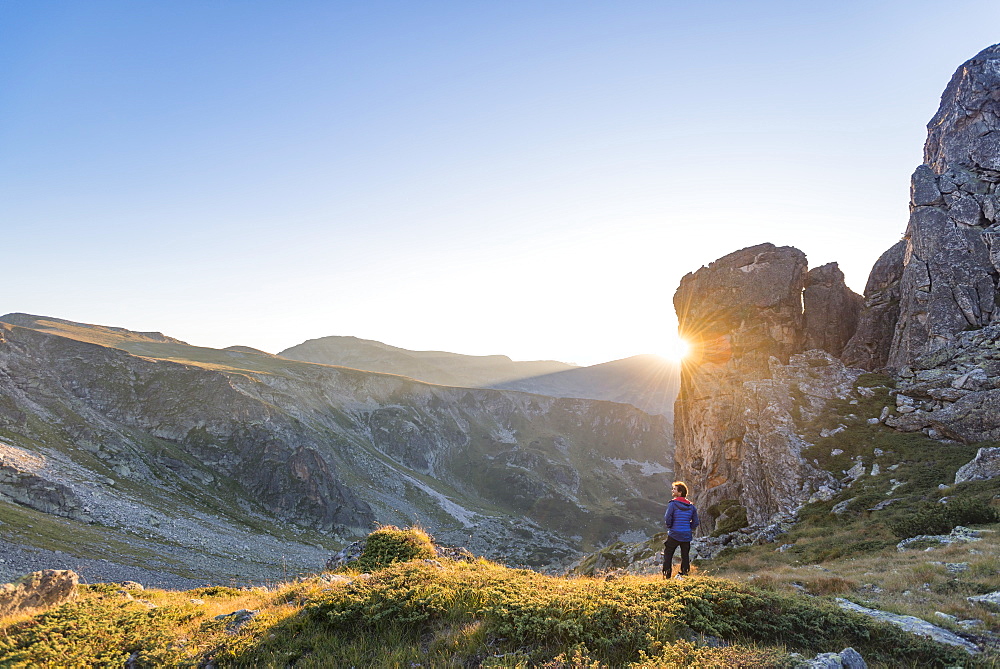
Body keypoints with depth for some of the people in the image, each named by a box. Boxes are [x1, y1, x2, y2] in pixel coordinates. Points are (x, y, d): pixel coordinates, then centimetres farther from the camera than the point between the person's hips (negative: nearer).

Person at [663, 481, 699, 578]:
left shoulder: (673, 504, -12)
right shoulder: (691, 506, 4)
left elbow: (667, 519, -16)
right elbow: (695, 522, 5)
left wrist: (670, 527, 2)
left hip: (674, 535, -4)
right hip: (687, 536, 4)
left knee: (667, 555, 7)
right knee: (685, 556, 15)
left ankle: (666, 575, 3)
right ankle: (684, 574, 15)